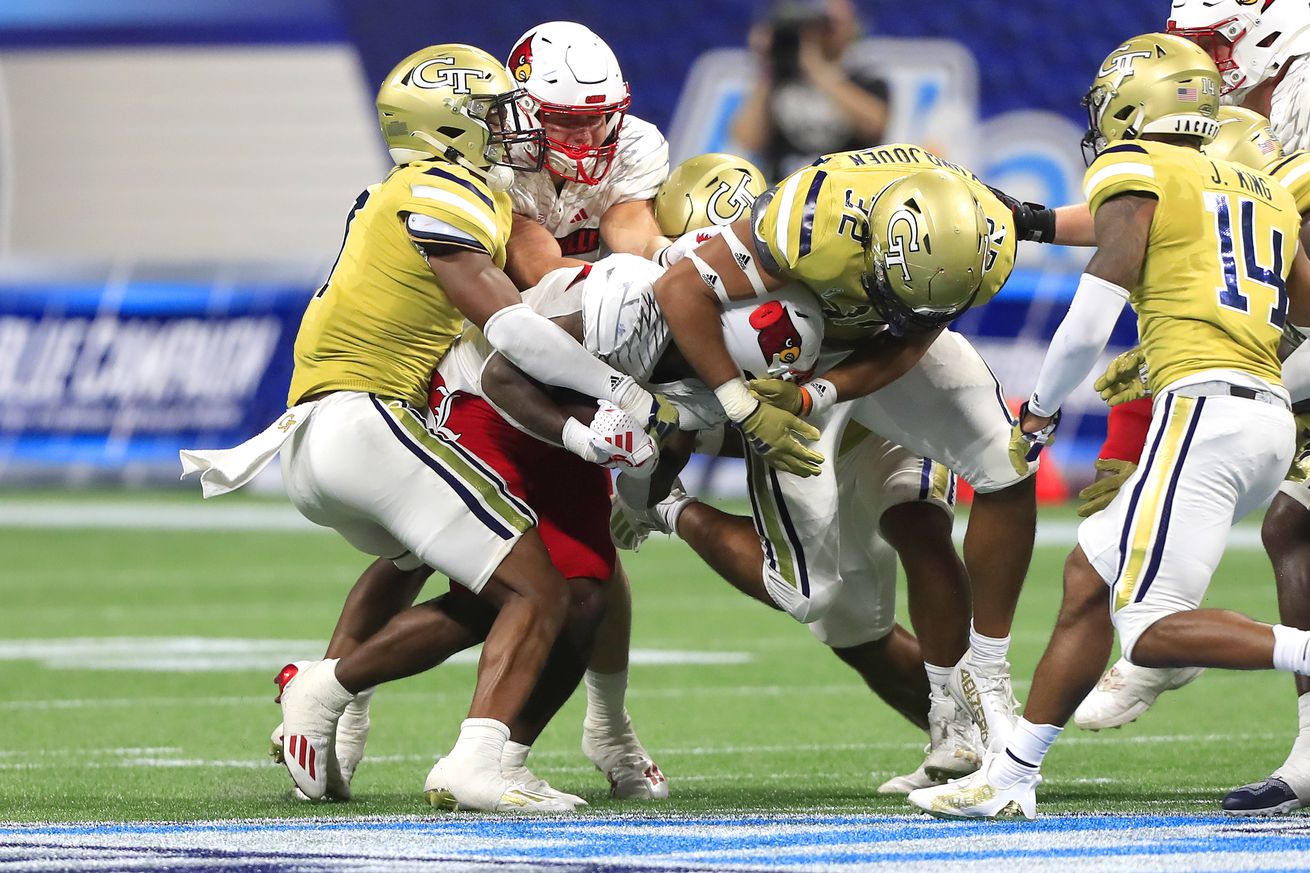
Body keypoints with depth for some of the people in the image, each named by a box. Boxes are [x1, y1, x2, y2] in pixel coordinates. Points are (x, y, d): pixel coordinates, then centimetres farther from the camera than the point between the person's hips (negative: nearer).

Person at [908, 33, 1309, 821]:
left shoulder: (1136, 172, 1)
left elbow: (1096, 312, -6)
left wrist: (1041, 408, 9)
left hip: (1203, 407, -9)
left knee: (1151, 631, -10)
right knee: (1090, 576, 16)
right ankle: (1010, 777, 18)